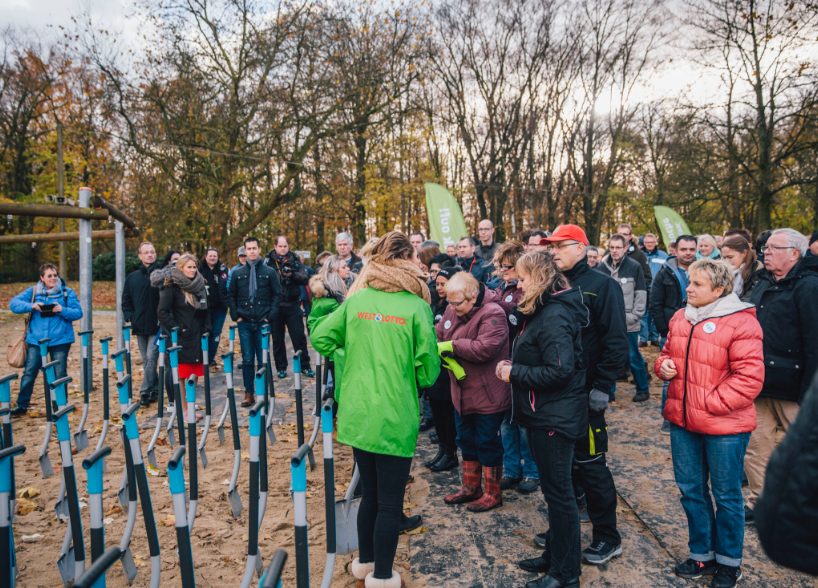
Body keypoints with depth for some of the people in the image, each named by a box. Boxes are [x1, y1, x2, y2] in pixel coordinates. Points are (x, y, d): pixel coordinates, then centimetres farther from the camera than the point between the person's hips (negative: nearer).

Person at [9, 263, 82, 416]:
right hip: (36, 339, 1)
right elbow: (13, 303, -2)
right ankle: (22, 405, 18)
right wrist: (31, 306, -18)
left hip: (60, 339, -1)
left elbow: (78, 313, -4)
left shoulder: (67, 292, -1)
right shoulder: (33, 291, 4)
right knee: (29, 373, 4)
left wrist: (62, 310, -22)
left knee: (59, 374, 6)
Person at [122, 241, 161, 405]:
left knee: (151, 357, -8)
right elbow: (126, 301, 14)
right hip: (140, 326, 5)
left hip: (157, 326, -5)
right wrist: (130, 317, 1)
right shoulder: (132, 277, 9)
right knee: (146, 360, 10)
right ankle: (155, 390, 20)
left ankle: (145, 392, -3)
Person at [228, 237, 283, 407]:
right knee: (247, 359, 6)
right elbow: (231, 296, 13)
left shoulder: (269, 272, 0)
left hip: (263, 323, -2)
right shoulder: (237, 273, 7)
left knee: (263, 359, 2)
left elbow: (277, 295, 0)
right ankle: (248, 393, 13)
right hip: (244, 323, 2)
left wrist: (270, 316, -7)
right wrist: (235, 315, 3)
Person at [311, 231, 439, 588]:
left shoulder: (357, 299, 1)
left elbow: (320, 338, 5)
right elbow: (428, 370, -10)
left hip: (357, 414, 5)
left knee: (370, 494, 23)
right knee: (390, 502, 11)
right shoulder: (416, 306, -11)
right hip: (395, 419, -5)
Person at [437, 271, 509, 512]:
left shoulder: (492, 314, -21)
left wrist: (452, 345, -22)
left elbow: (485, 348, -31)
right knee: (467, 441, 20)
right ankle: (471, 487, 37)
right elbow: (438, 335, 5)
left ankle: (492, 494, 23)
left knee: (487, 444, 5)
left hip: (488, 395, -8)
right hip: (462, 392, 8)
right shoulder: (452, 310, 2)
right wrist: (448, 359, -14)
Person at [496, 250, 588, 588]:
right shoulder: (544, 310, 10)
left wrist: (514, 373, -19)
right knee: (553, 489, 20)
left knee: (558, 492, 3)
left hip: (555, 417, -10)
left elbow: (559, 371, -28)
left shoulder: (553, 317, -21)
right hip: (545, 414, 10)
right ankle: (554, 557, 36)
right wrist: (516, 366, 2)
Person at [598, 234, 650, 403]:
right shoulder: (602, 267, 4)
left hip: (628, 323, -3)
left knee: (633, 357, 5)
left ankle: (643, 389, 22)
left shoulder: (634, 267, -4)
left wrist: (634, 316, -7)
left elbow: (641, 294, -3)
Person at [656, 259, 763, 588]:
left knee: (726, 495, 11)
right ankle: (701, 554, 35)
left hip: (724, 425, -6)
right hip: (682, 420, 6)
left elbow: (749, 377, -19)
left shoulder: (740, 322, -16)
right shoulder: (681, 318, 6)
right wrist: (663, 365, -4)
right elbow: (668, 353, 18)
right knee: (691, 489, 17)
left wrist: (710, 403, -19)